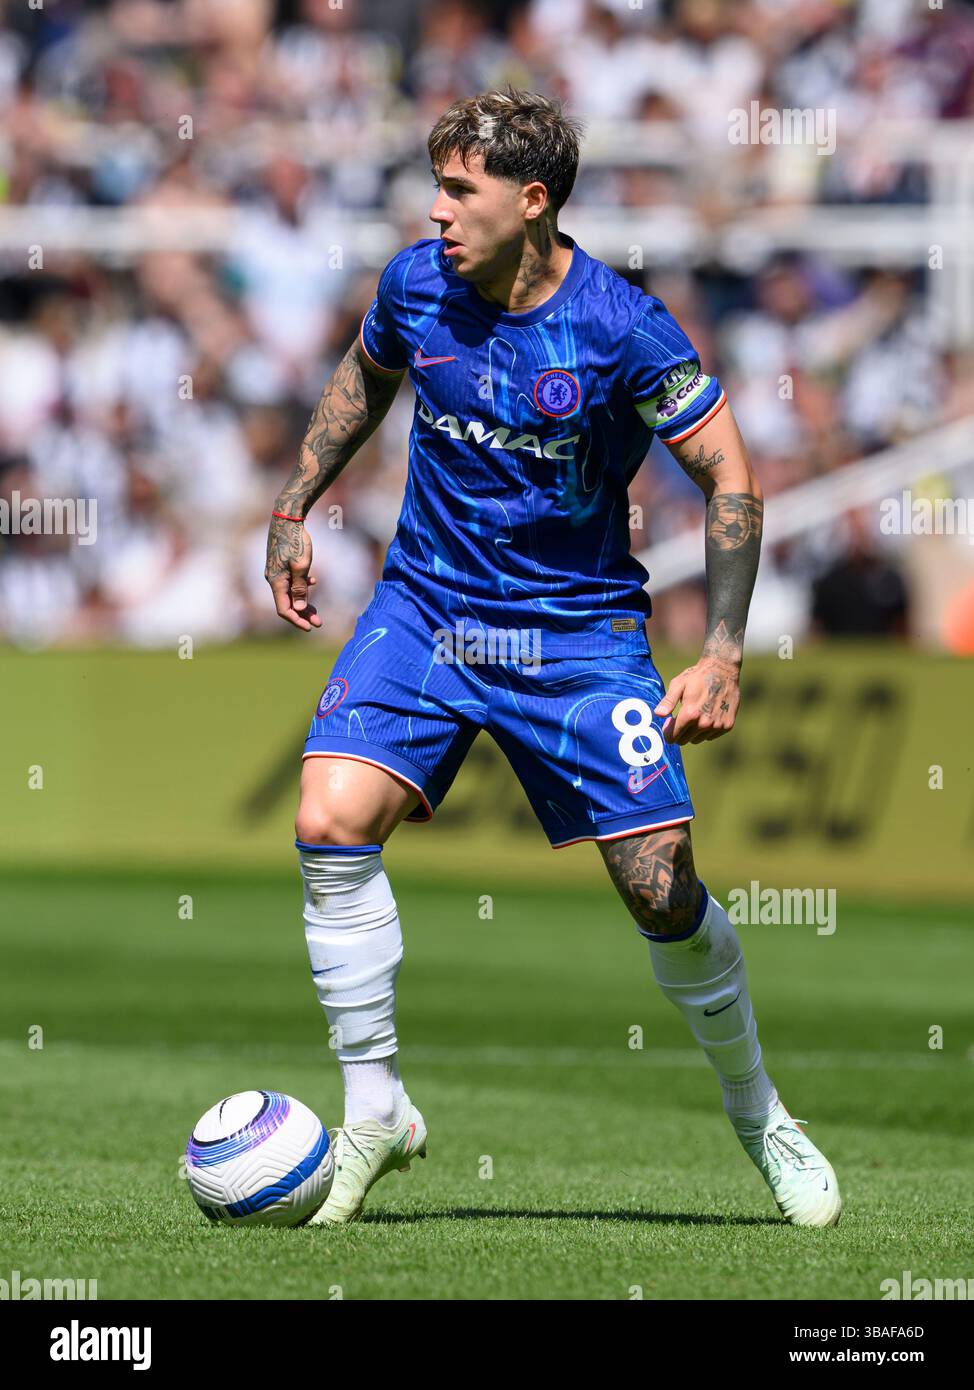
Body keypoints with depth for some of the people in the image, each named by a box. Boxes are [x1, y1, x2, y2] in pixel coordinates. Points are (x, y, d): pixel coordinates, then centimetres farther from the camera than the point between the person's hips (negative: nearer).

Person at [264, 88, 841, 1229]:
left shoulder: (621, 328, -18)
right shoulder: (416, 286, -6)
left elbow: (729, 475, -10)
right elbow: (365, 376, 19)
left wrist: (722, 656, -16)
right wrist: (293, 511, 17)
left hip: (578, 627, -3)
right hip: (425, 606, 3)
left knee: (662, 888, -7)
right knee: (330, 827, -18)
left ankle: (757, 1113, 19)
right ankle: (376, 1113, -4)